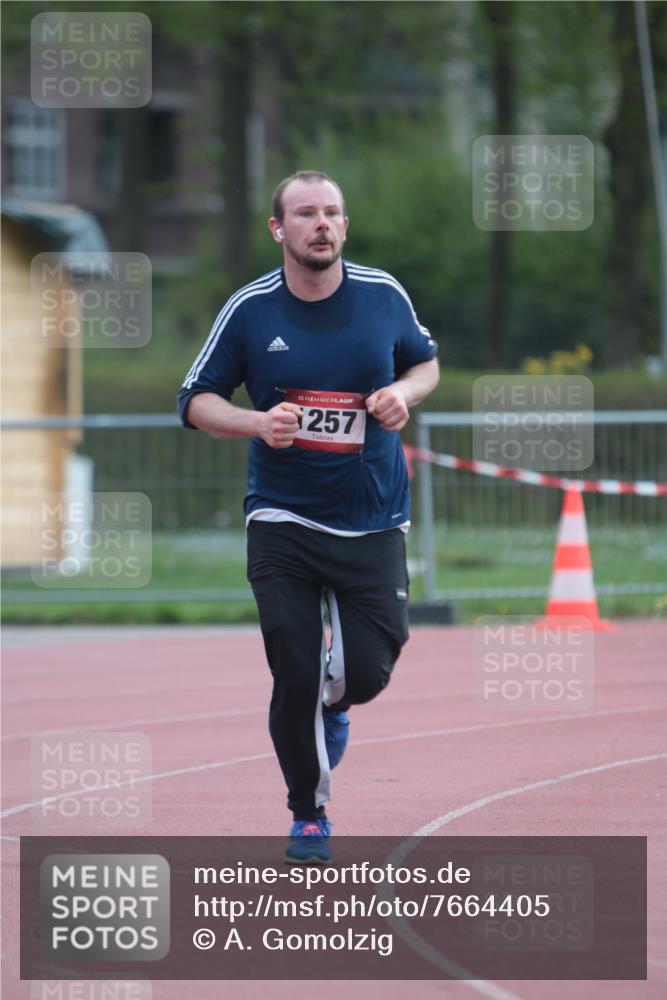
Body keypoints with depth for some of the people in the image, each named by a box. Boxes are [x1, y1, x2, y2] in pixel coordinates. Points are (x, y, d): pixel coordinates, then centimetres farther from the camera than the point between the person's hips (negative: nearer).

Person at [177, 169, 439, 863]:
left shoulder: (383, 296, -1)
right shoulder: (250, 309, -5)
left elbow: (425, 361, 16)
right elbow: (195, 400, 2)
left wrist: (403, 395, -7)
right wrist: (257, 423, -18)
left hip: (373, 521, 1)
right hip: (283, 523, -1)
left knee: (369, 673, -3)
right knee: (295, 674, -6)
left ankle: (331, 704, 36)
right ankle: (308, 812, 16)